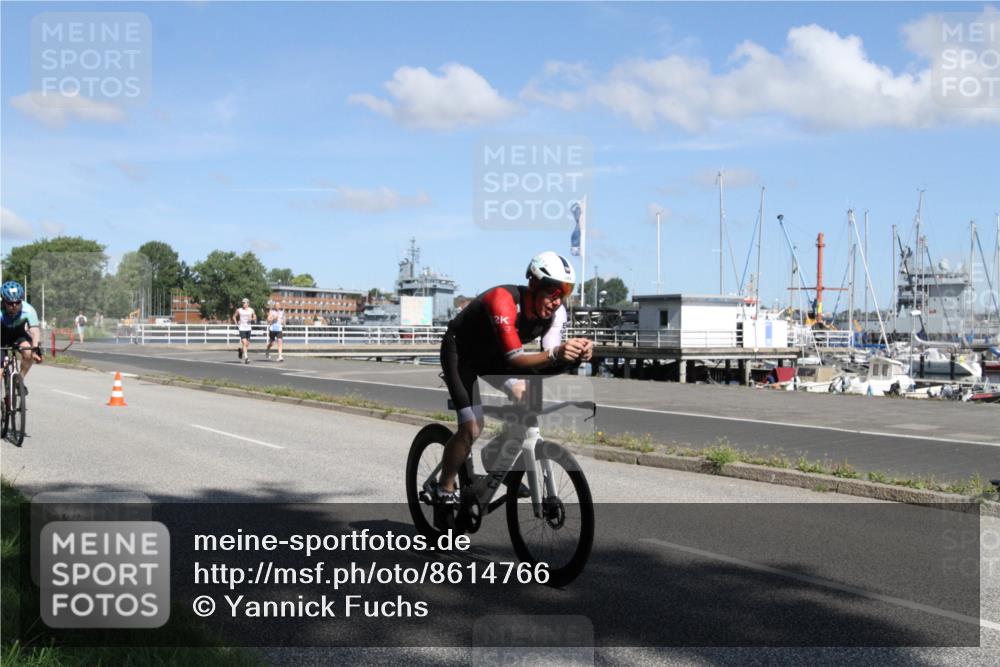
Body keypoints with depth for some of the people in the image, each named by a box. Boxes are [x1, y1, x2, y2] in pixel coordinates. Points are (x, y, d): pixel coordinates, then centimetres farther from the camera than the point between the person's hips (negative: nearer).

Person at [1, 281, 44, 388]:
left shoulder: (28, 310, -32)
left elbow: (34, 330, -40)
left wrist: (35, 348, -55)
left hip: (18, 334, 0)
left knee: (28, 352, -30)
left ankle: (20, 380, -8)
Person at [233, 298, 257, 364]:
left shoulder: (251, 310, 4)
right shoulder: (239, 310, -1)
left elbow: (255, 317, 15)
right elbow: (234, 316, 12)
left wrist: (252, 319, -8)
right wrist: (236, 324, 1)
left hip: (248, 328, 3)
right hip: (242, 328, -3)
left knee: (247, 344, 12)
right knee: (244, 343, -14)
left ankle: (241, 351, 42)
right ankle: (246, 357, -14)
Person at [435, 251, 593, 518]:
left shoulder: (556, 313, -18)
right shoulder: (504, 301, -37)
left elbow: (550, 359, -24)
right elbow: (514, 359, -43)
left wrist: (575, 353, -45)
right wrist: (555, 354, -58)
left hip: (493, 354, 6)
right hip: (460, 353, -6)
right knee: (472, 428, -16)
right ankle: (444, 492, 2)